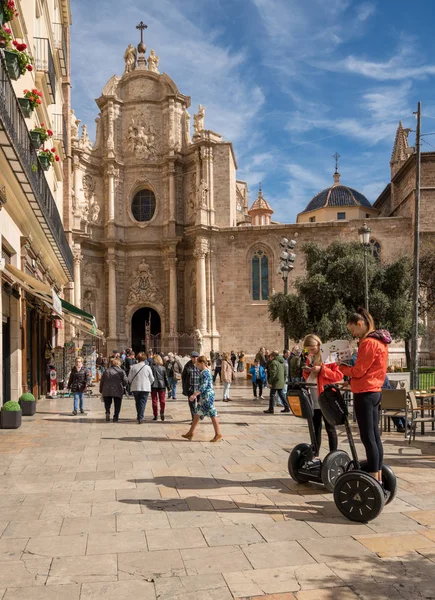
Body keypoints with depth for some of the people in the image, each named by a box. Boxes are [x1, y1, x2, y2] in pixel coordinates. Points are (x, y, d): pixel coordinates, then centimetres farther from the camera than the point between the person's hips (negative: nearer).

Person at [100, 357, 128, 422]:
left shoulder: (106, 371, 10)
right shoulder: (121, 371, 2)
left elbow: (102, 382, 11)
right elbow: (125, 381, -4)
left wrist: (101, 391, 19)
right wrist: (123, 386, 18)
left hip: (107, 391, 2)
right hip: (118, 392, -2)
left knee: (107, 403, 16)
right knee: (117, 406, 9)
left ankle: (107, 412, -9)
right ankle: (115, 418, 4)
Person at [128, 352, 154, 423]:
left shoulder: (133, 367, -3)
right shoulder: (147, 367, -6)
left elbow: (129, 378, 1)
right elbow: (152, 379, 1)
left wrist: (131, 385, 20)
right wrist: (149, 384, 21)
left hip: (135, 388, 2)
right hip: (145, 388, -2)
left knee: (137, 402, 16)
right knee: (143, 402, 0)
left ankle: (139, 417, 25)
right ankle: (140, 418, -9)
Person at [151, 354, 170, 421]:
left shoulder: (151, 367, -5)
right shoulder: (163, 368, 0)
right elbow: (166, 378, 5)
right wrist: (168, 387, 12)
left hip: (153, 386, -1)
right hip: (162, 386, 1)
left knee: (154, 401, 6)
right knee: (162, 400, 7)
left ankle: (155, 416, 7)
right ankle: (162, 412, -14)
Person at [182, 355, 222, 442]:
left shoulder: (205, 373, -18)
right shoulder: (203, 372, 13)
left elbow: (204, 386, -25)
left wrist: (194, 395, -29)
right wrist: (196, 394, 26)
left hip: (207, 396, -11)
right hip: (203, 396, 11)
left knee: (212, 415, -2)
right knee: (197, 414, 13)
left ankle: (218, 434, 6)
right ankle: (190, 433, 20)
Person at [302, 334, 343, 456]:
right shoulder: (310, 358, 12)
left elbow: (339, 375, -14)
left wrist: (322, 370, -21)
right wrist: (306, 371, -2)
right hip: (313, 399, 6)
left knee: (330, 428, 2)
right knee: (315, 428, 12)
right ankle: (315, 454, 18)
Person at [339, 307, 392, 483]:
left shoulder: (368, 343, -17)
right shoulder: (379, 341, 14)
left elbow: (358, 371, -16)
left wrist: (341, 367, 0)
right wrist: (350, 381, 10)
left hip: (364, 394, -10)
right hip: (375, 391, 10)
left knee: (368, 438, -4)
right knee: (375, 436, 13)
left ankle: (373, 479, 1)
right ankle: (378, 476, 19)